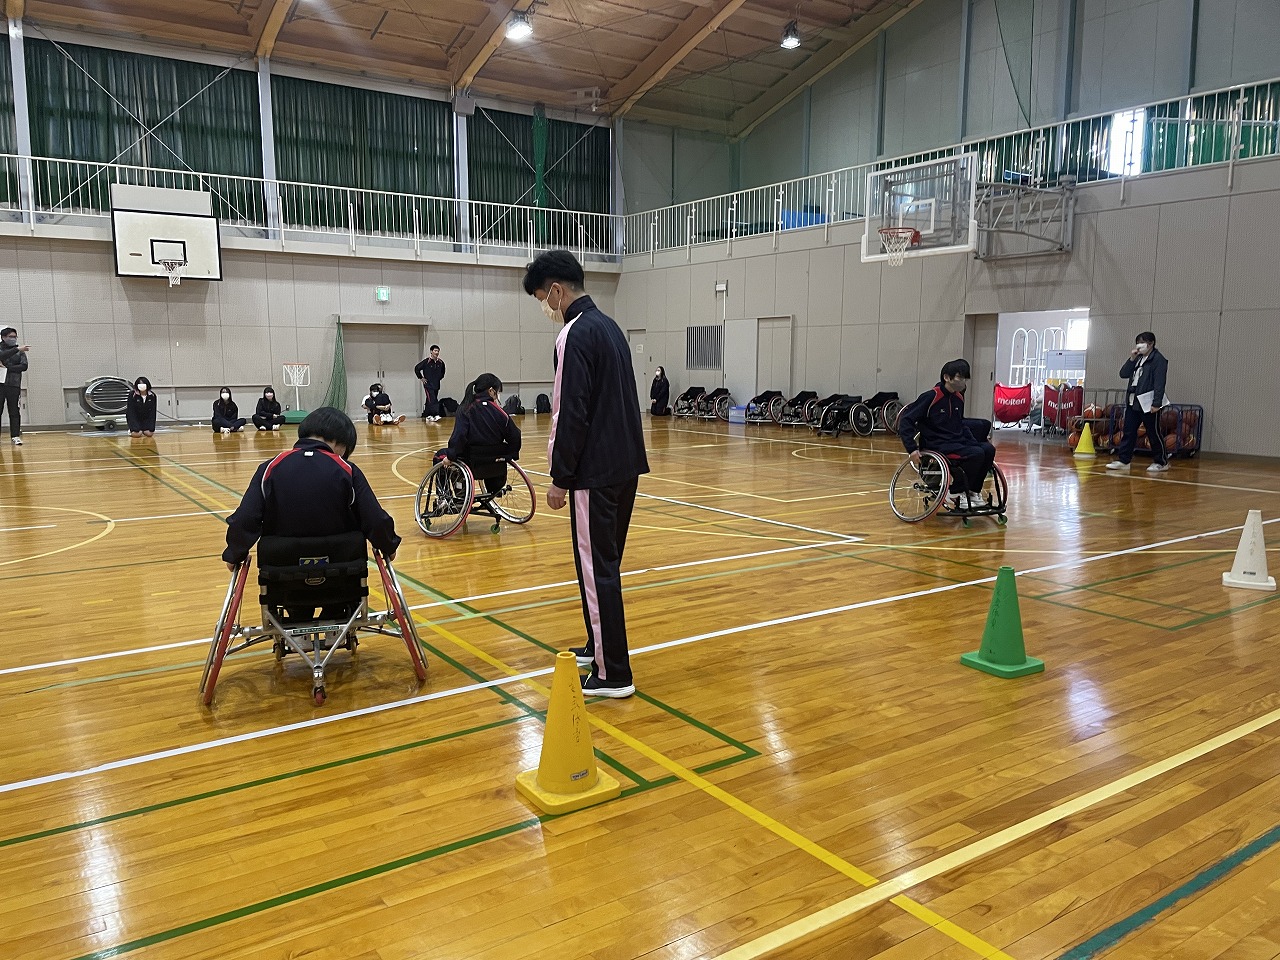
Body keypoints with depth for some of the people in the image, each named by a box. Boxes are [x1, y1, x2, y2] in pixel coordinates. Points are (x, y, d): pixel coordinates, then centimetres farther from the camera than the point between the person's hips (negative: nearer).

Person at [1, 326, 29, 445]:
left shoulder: (20, 351, 11)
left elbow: (24, 366, -1)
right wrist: (17, 349, -23)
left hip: (13, 385, 0)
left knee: (14, 412, -1)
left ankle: (16, 436, -1)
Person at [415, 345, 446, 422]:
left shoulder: (441, 363, 5)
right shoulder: (427, 361, -10)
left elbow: (442, 372, 26)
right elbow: (416, 368, -6)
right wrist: (421, 378, -4)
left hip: (436, 385, 5)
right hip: (428, 385, -5)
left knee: (429, 402, 11)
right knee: (432, 401, -17)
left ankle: (426, 415, 20)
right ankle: (436, 415, -24)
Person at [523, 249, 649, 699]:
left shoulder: (576, 335, -15)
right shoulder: (609, 326, 14)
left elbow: (572, 414, -19)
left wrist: (560, 478, -12)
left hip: (596, 472, -10)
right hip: (626, 465, 10)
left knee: (597, 569, -4)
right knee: (604, 563, 19)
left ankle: (613, 674, 1)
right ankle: (599, 646, 32)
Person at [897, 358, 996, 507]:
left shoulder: (959, 397, 10)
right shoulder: (930, 397, -13)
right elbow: (905, 420, -14)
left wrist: (975, 442, 10)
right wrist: (912, 449, -22)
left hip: (958, 441, 8)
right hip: (937, 445, -8)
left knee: (988, 450, -13)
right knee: (976, 454, -26)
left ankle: (972, 491, 1)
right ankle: (958, 493, -6)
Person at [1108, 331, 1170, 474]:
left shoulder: (1158, 359, -8)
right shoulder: (1138, 359, 15)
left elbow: (1159, 383, -14)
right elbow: (1123, 374, 10)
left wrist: (1156, 403, -20)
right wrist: (1131, 359, -2)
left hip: (1148, 403, -7)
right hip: (1132, 402, 7)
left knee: (1154, 434, 1)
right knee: (1128, 432, 6)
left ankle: (1161, 462, 12)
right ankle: (1123, 460, 9)